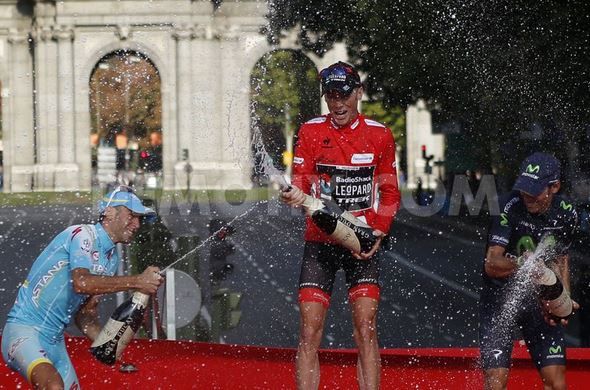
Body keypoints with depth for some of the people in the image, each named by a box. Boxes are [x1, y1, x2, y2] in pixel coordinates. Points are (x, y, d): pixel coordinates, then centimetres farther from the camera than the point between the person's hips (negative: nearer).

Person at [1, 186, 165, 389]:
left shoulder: (112, 258, 15)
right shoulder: (83, 234, -10)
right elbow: (81, 283, -29)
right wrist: (137, 282, -28)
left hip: (55, 341, 9)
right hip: (24, 330, -9)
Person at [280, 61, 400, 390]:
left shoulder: (379, 135, 4)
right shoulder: (311, 131, 4)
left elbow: (390, 191, 10)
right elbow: (301, 178, -2)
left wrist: (379, 231, -6)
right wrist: (296, 194, -26)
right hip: (320, 240, 0)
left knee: (366, 328, -10)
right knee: (310, 331, -6)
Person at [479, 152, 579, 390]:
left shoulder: (566, 214, -4)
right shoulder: (509, 207, -19)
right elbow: (492, 265, -23)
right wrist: (525, 263, -41)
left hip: (541, 299, 4)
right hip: (500, 297, -3)